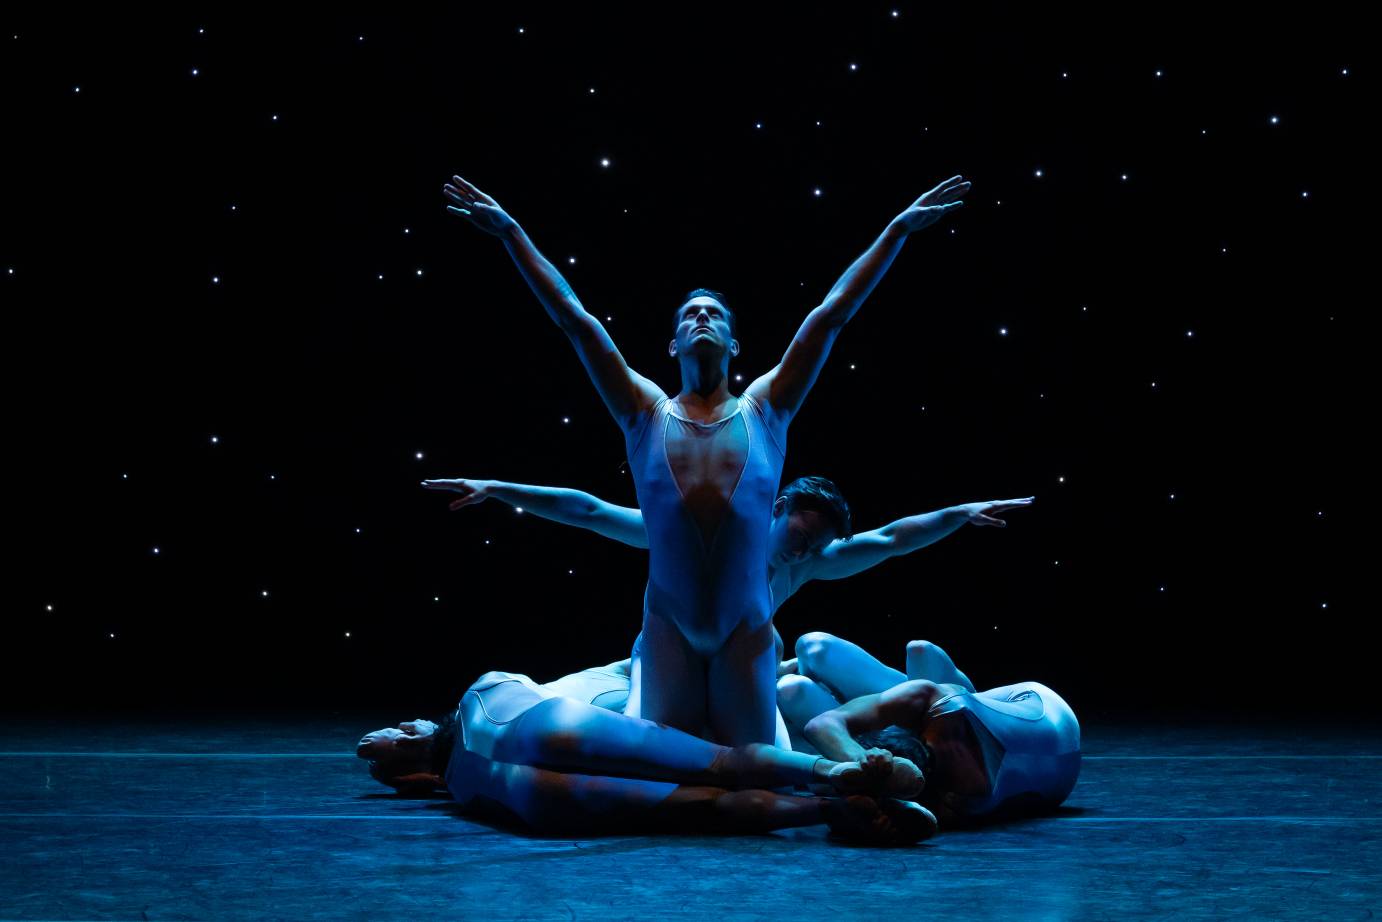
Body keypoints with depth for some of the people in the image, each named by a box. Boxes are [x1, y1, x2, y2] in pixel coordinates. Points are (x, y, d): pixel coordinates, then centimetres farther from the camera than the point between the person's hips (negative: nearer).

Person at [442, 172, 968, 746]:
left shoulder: (763, 411, 4)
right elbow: (572, 317, 1)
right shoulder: (648, 413, 3)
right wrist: (509, 231, 0)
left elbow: (832, 314, 3)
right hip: (668, 628, 0)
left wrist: (900, 229, 3)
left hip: (747, 630, 0)